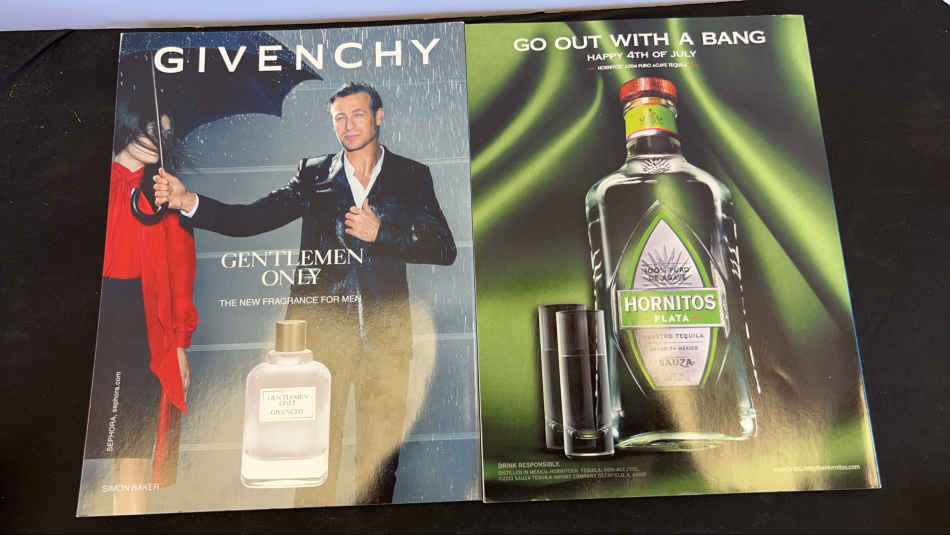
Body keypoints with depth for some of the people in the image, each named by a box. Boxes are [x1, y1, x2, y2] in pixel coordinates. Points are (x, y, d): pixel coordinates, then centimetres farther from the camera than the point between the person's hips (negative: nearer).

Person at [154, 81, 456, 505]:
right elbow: (251, 219, 5)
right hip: (322, 326, 0)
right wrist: (186, 200, -8)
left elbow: (444, 249, 1)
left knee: (380, 455, 8)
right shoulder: (314, 174, 11)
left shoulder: (412, 176, 9)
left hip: (384, 331, 0)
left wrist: (380, 232, -9)